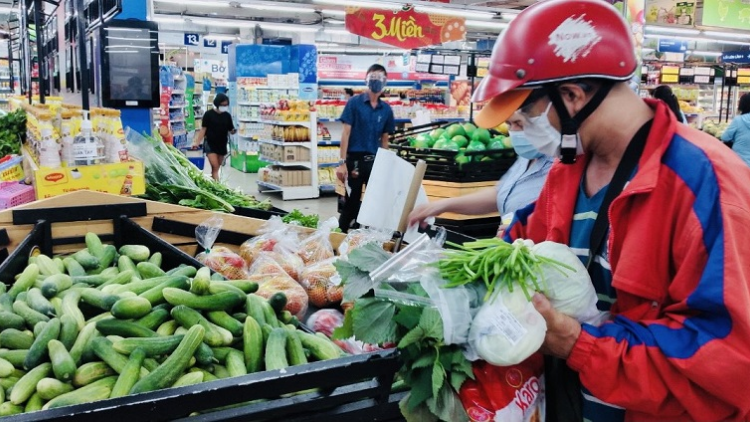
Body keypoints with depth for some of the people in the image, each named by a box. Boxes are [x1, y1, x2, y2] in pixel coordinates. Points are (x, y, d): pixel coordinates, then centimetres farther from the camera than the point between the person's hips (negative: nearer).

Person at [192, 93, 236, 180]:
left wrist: (234, 131, -19)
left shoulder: (227, 115, 4)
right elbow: (203, 129, -4)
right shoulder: (208, 114, -7)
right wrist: (197, 142, -9)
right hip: (210, 144, -4)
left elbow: (231, 130, 5)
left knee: (216, 168, 12)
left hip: (222, 144, 4)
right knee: (215, 167, -14)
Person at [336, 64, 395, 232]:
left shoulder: (386, 109, 8)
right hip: (355, 160, -3)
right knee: (351, 203, 5)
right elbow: (346, 133, -6)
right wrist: (342, 162, -13)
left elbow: (385, 139, 12)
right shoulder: (354, 103, -3)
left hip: (375, 161, 4)